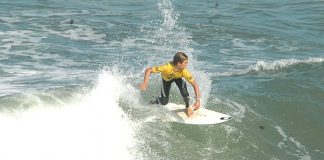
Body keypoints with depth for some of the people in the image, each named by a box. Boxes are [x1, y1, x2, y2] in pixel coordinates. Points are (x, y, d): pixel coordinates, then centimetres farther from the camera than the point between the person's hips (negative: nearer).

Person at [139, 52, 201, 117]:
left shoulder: (184, 71, -38)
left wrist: (198, 100, -44)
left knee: (183, 87, -30)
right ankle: (153, 103, 29)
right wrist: (145, 83, -53)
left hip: (177, 78, 1)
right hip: (166, 79, -1)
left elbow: (195, 85, -33)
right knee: (164, 102, -8)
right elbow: (148, 70, -39)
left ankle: (188, 107, -4)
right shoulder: (167, 67, -45)